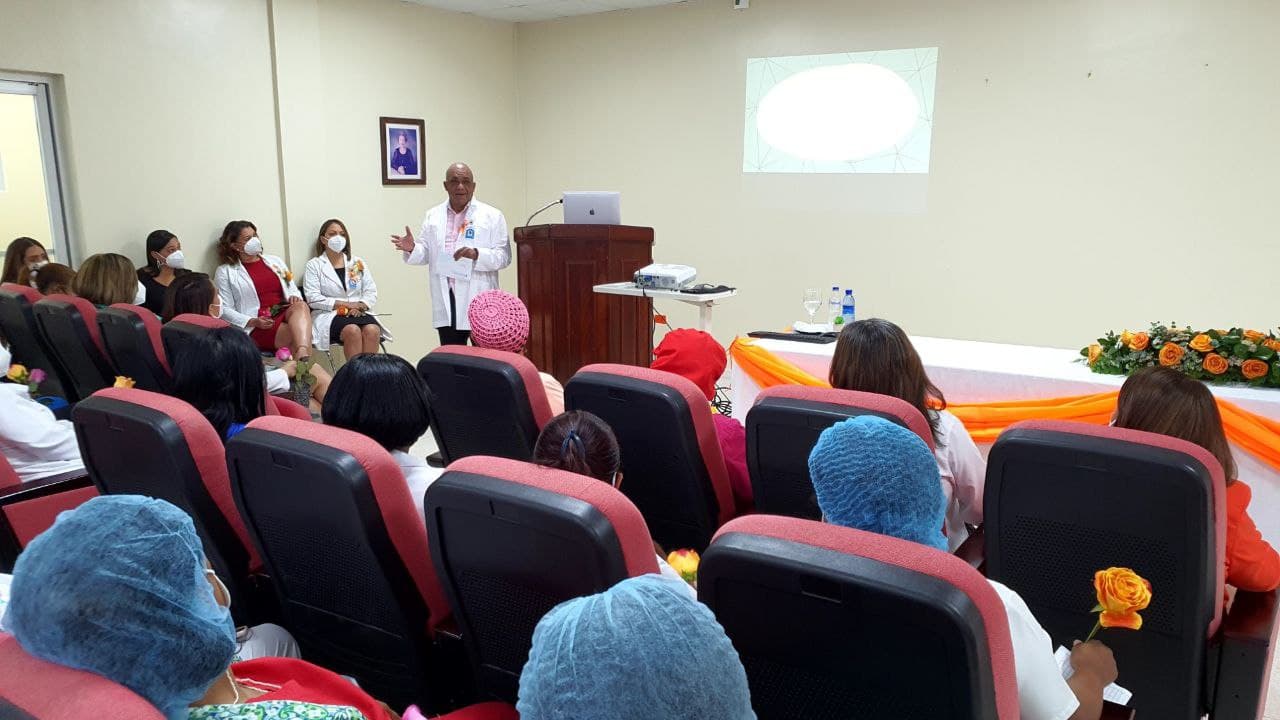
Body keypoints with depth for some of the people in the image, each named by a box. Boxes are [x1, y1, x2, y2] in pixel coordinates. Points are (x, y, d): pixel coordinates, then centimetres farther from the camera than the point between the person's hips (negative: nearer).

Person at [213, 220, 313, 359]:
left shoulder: (274, 261, 24)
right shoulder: (225, 272, 10)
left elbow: (293, 289, 26)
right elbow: (225, 310, 2)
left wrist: (295, 297, 0)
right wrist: (253, 322, -13)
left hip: (286, 315, 3)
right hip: (258, 327, -3)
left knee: (301, 306, -36)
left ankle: (301, 356, -57)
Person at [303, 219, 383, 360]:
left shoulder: (358, 262, 18)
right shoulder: (314, 265, 8)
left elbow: (371, 292, 12)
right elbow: (313, 298, -4)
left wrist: (360, 306, -10)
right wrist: (345, 304, -12)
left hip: (359, 313, 3)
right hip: (328, 315, -3)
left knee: (372, 330, -31)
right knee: (352, 330, -35)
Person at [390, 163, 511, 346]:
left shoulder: (492, 216, 1)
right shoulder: (433, 216, 13)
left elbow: (503, 256, -4)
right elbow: (425, 254, 14)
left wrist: (477, 255, -21)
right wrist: (412, 249, -8)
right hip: (446, 303, 3)